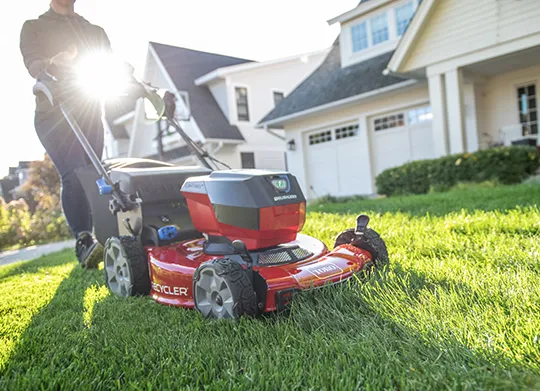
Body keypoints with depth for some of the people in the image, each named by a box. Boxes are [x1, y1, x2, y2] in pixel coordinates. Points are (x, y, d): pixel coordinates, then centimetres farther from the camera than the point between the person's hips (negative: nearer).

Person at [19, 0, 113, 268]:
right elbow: (32, 65, -4)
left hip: (89, 117, 4)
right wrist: (54, 63, -29)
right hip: (53, 116, -3)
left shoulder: (95, 32, 23)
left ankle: (87, 243, 1)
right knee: (73, 176, -21)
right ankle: (84, 241, -25)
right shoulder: (34, 27, 13)